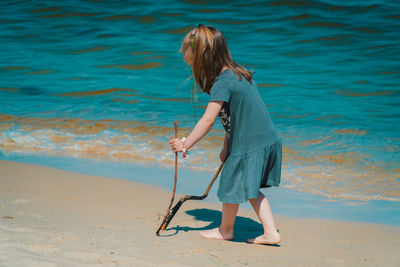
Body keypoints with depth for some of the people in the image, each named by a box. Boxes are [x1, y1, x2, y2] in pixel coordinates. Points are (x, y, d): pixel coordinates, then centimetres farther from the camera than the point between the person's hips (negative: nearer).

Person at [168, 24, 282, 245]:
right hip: (267, 140, 9)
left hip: (249, 146, -9)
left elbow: (208, 121, -18)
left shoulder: (222, 83, -18)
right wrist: (227, 147, 16)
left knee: (232, 186, 12)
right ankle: (270, 233, 20)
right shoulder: (238, 74, 11)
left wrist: (185, 144, -9)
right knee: (250, 189, 21)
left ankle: (225, 230, 33)